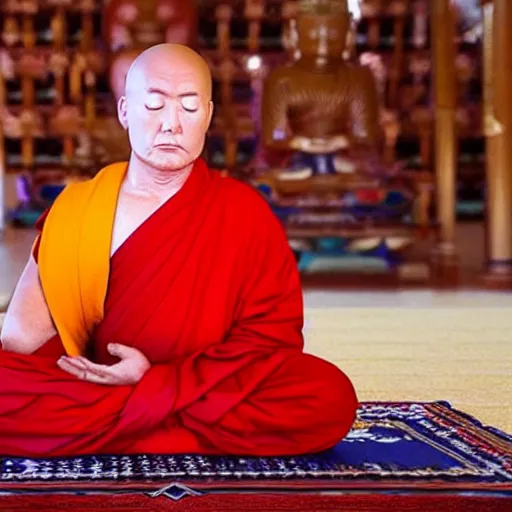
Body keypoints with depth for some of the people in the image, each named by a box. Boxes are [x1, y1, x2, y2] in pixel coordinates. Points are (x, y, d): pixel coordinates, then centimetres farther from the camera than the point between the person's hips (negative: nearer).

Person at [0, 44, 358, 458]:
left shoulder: (244, 210, 2)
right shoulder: (73, 208, 6)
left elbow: (272, 333, -4)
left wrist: (154, 376, -14)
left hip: (215, 395, 0)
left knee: (329, 399, -28)